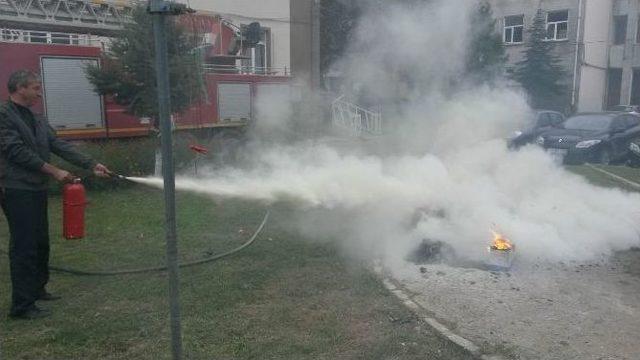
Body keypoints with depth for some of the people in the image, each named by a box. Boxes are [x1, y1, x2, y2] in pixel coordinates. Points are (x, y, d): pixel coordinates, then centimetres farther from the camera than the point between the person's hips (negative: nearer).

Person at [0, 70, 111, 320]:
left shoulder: (36, 120, 16)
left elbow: (59, 146, 12)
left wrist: (92, 165, 5)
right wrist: (54, 172, -15)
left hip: (36, 189, 9)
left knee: (41, 243, 16)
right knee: (24, 247, -6)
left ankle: (37, 289, 31)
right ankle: (22, 305, 0)